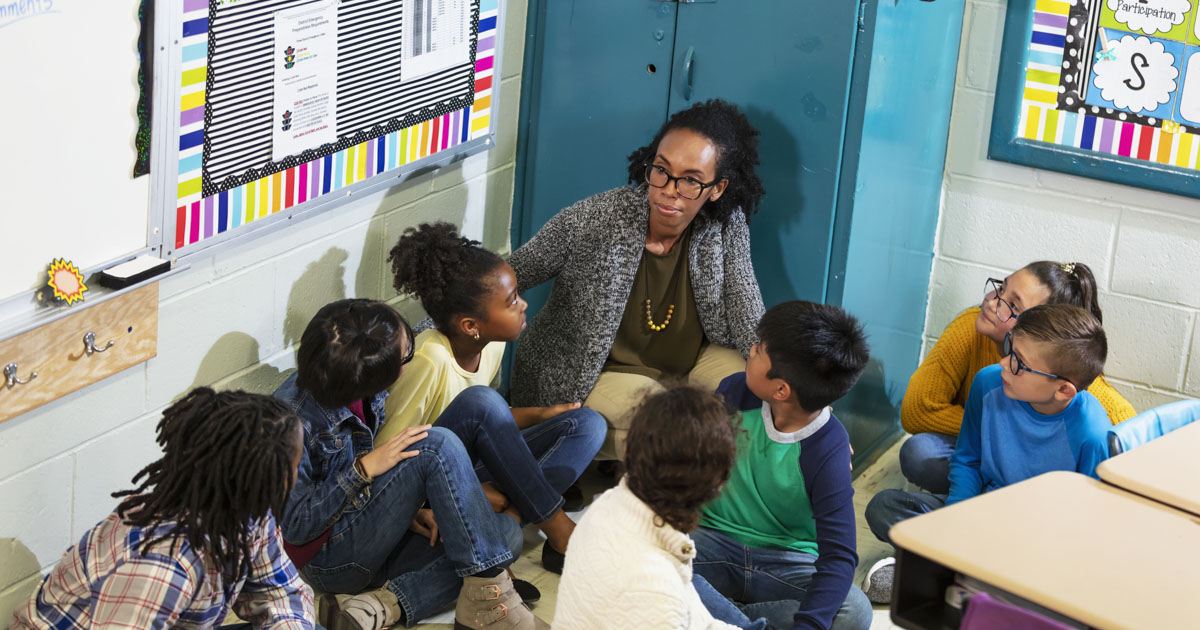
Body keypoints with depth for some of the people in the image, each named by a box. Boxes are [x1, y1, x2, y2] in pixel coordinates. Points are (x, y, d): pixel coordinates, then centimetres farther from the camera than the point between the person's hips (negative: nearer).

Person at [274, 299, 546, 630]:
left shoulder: (357, 388, 0)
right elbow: (294, 528, -21)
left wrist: (406, 510, -3)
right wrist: (365, 469, -24)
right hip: (327, 559, -9)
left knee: (507, 532, -9)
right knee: (437, 446, -24)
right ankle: (487, 596, -24)